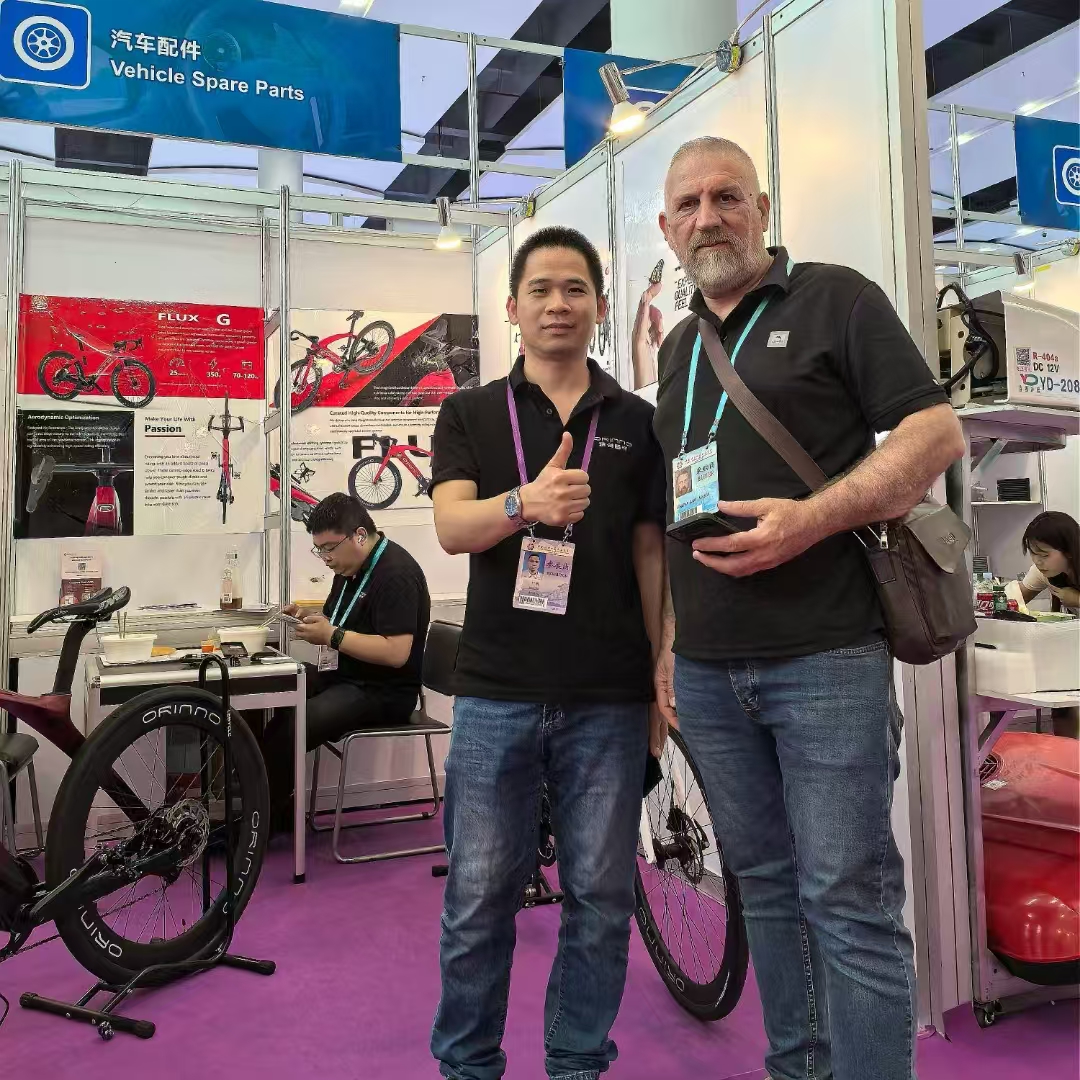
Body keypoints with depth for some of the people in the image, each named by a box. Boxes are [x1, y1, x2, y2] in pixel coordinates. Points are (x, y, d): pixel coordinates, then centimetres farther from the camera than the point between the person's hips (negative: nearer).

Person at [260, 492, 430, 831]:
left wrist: (331, 635, -23)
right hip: (343, 676, 10)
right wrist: (309, 616, 6)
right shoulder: (350, 567, 12)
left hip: (382, 692, -10)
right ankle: (275, 808, -6)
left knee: (290, 729, -27)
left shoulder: (396, 574, -18)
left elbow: (396, 653, -26)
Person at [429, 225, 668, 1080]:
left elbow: (652, 555, 8)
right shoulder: (470, 414, 6)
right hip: (496, 690, -1)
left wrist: (667, 678, 2)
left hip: (609, 696, 1)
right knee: (480, 896, 8)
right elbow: (453, 527, -9)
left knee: (600, 896, 9)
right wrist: (526, 503, -30)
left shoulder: (637, 422, 8)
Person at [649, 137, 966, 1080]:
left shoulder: (836, 299, 1)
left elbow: (939, 433, -6)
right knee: (767, 887, 14)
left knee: (849, 899, -3)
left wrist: (809, 519, -20)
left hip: (826, 658, -6)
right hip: (706, 671, 6)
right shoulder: (680, 348, 19)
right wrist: (668, 642, 17)